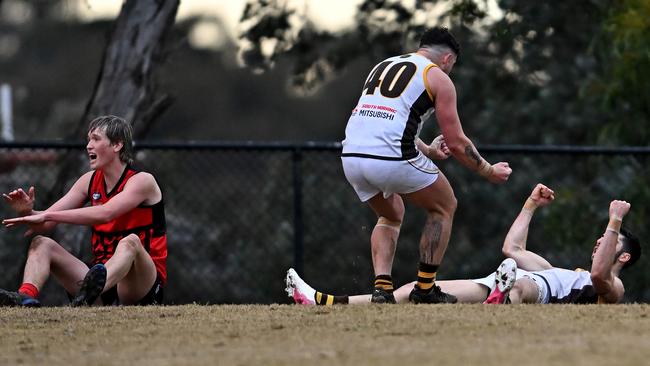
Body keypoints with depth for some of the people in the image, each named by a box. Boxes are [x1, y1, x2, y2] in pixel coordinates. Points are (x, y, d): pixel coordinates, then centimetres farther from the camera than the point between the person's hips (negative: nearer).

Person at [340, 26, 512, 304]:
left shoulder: (383, 66, 27)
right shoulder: (438, 78, 8)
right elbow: (456, 143, 7)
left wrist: (428, 150, 49)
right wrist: (489, 172, 21)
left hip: (352, 155, 6)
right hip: (391, 158, -6)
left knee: (391, 216, 31)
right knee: (444, 207, 19)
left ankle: (382, 288, 12)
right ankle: (425, 288, 15)